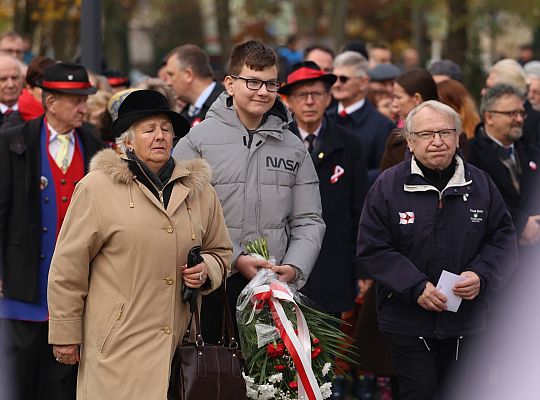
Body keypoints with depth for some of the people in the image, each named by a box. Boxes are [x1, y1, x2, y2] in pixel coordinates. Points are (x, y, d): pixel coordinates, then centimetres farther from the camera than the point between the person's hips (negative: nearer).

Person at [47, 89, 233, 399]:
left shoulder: (199, 190, 14)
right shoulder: (98, 188, -1)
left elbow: (220, 251, 26)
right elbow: (69, 266, 0)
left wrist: (206, 270, 2)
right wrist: (65, 335, -1)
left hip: (180, 344, 4)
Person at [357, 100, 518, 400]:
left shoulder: (480, 183, 3)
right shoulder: (388, 186, -5)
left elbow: (504, 238, 8)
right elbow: (372, 249, -7)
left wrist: (481, 276, -11)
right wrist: (416, 288, -17)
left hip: (466, 320, 3)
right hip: (408, 320, -3)